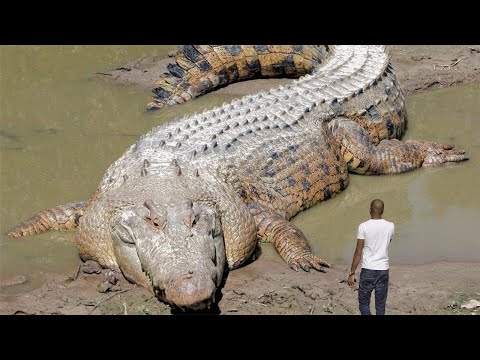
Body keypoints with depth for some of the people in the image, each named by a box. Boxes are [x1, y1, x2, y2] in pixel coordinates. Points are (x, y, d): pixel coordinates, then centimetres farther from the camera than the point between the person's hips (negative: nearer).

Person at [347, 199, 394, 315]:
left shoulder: (363, 227, -10)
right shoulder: (390, 226, -1)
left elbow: (358, 252, -9)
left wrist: (352, 273, -3)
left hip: (368, 270, -3)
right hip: (383, 270, 3)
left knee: (363, 303, 8)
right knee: (380, 306, 9)